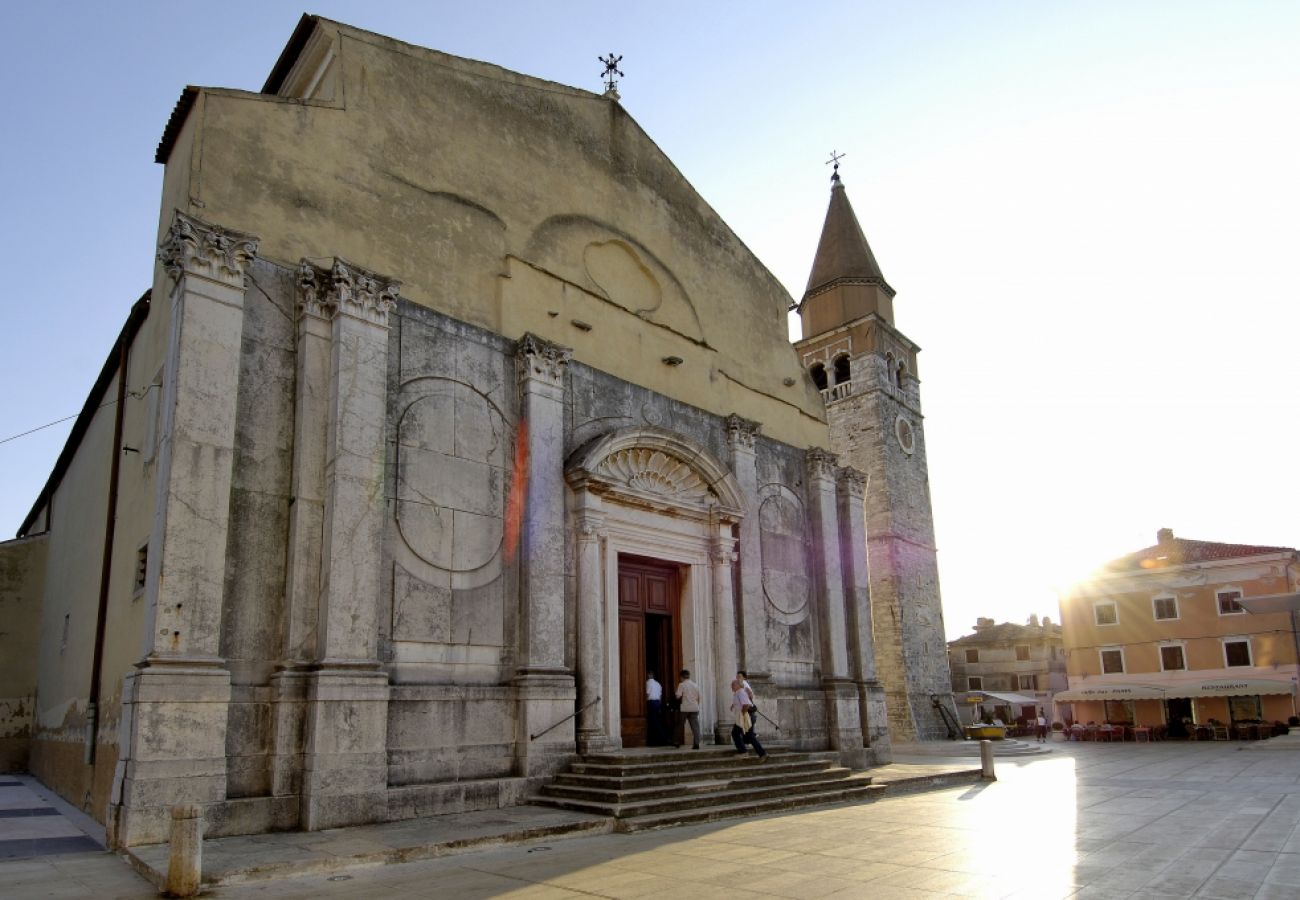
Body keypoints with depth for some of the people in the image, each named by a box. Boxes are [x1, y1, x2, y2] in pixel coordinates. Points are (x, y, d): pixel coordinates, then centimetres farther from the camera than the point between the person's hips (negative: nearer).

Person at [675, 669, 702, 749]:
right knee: (695, 727, 1)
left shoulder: (681, 685, -4)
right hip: (694, 708, 4)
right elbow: (698, 698, 14)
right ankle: (696, 744, -7)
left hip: (684, 708, -3)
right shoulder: (695, 685, 11)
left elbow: (678, 696, -12)